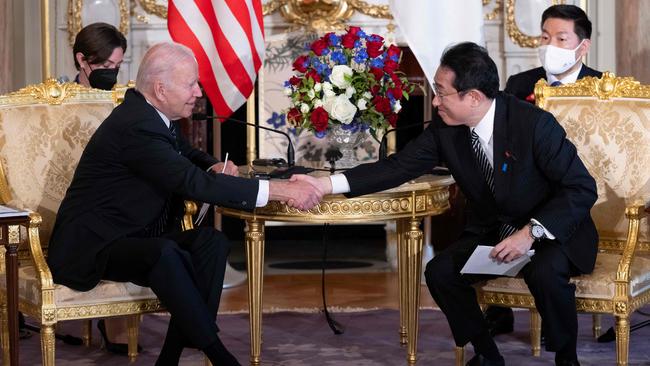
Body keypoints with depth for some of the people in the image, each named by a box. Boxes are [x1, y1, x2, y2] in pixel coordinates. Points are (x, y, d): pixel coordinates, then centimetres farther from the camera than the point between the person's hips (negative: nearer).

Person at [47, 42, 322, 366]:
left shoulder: (147, 115, 6)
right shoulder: (136, 127, -23)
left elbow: (186, 156, 26)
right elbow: (196, 185, -29)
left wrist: (215, 167, 0)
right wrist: (282, 190, -29)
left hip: (132, 238, 9)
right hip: (91, 246, -9)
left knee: (211, 241, -13)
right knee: (165, 254, -36)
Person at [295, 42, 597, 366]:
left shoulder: (535, 124, -25)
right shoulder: (445, 128, -9)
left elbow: (582, 188, -21)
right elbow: (399, 166, -8)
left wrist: (531, 232, -31)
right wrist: (326, 184, -18)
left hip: (554, 231, -5)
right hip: (491, 231, 5)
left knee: (545, 272, -35)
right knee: (440, 272, -17)